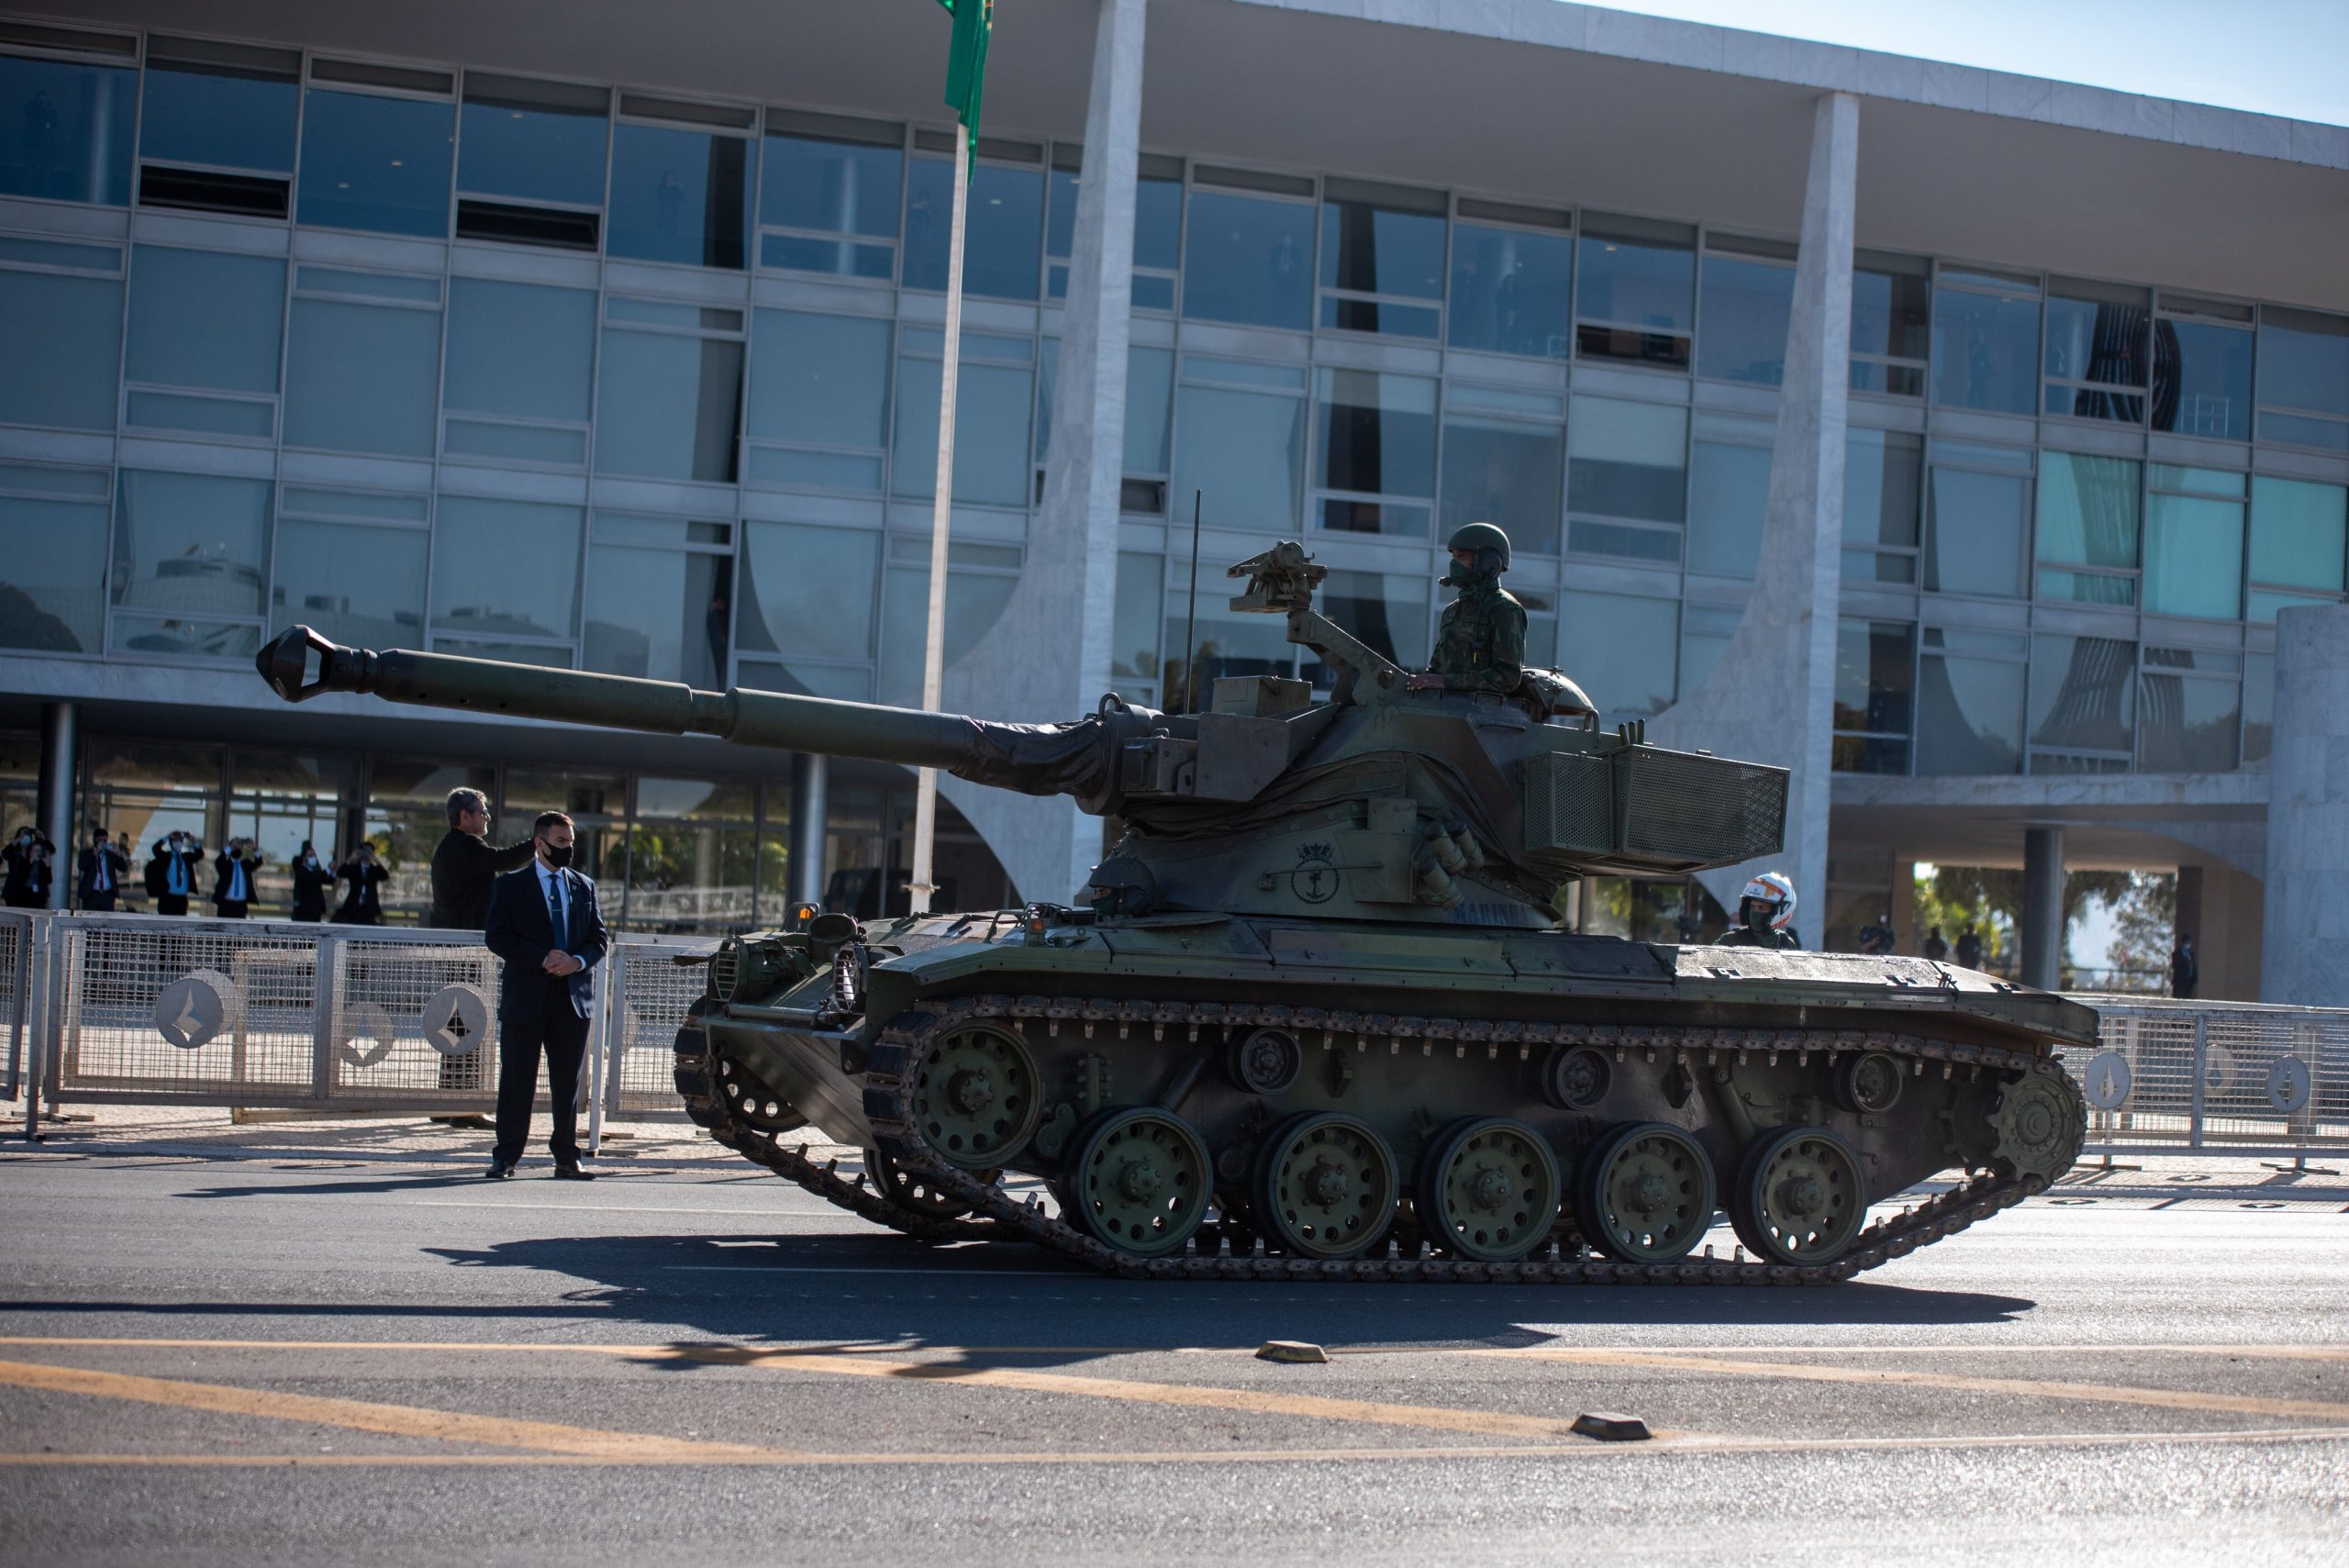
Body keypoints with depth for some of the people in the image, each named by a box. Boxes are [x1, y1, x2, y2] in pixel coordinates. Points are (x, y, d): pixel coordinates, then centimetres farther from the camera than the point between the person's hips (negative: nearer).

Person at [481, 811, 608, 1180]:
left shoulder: (584, 887, 14)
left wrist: (577, 962, -10)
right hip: (525, 997, -3)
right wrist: (542, 958, -17)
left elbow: (598, 939, 11)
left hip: (573, 997, 3)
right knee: (516, 1080, 0)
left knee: (567, 1081, 6)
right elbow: (497, 937, -6)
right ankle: (506, 1157, 7)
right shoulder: (510, 885, 3)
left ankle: (566, 1158, 11)